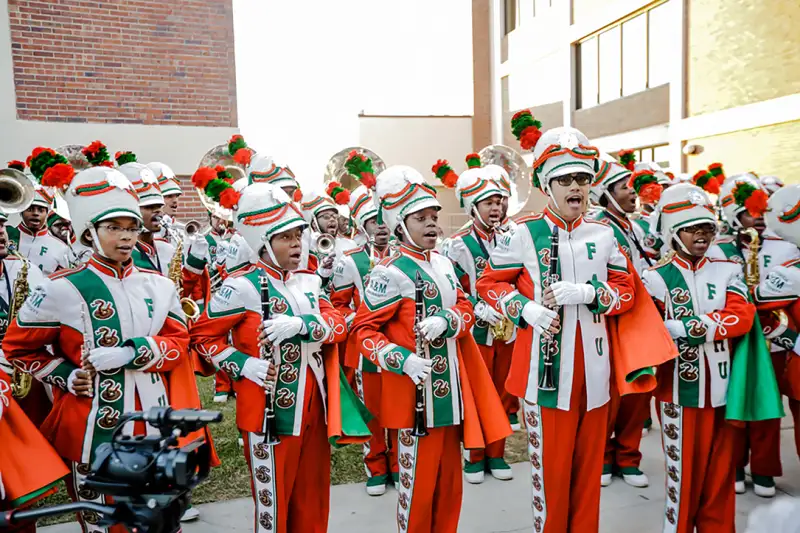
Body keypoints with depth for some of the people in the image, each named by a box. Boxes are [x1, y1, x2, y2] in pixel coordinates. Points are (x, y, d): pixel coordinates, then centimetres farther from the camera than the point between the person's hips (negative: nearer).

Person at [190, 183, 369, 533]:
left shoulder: (308, 281, 7)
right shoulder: (243, 286, -12)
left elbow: (337, 324, -4)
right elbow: (202, 335, -6)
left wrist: (301, 323, -22)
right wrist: (243, 365, -16)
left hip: (314, 408, 6)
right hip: (270, 410, -6)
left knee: (313, 498, 18)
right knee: (273, 502, 8)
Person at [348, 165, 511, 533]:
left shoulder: (443, 264, 7)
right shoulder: (390, 272, -16)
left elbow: (466, 309, 10)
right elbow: (362, 331, -15)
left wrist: (447, 320, -13)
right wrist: (403, 360, -27)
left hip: (451, 387, 7)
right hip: (417, 390, -7)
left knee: (449, 476, 20)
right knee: (418, 479, 6)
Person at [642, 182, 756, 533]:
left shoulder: (728, 271, 6)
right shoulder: (657, 278, -4)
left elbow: (742, 317, -8)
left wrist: (686, 325, -17)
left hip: (722, 387, 4)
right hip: (680, 388, -3)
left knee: (721, 470, 14)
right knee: (683, 470, 6)